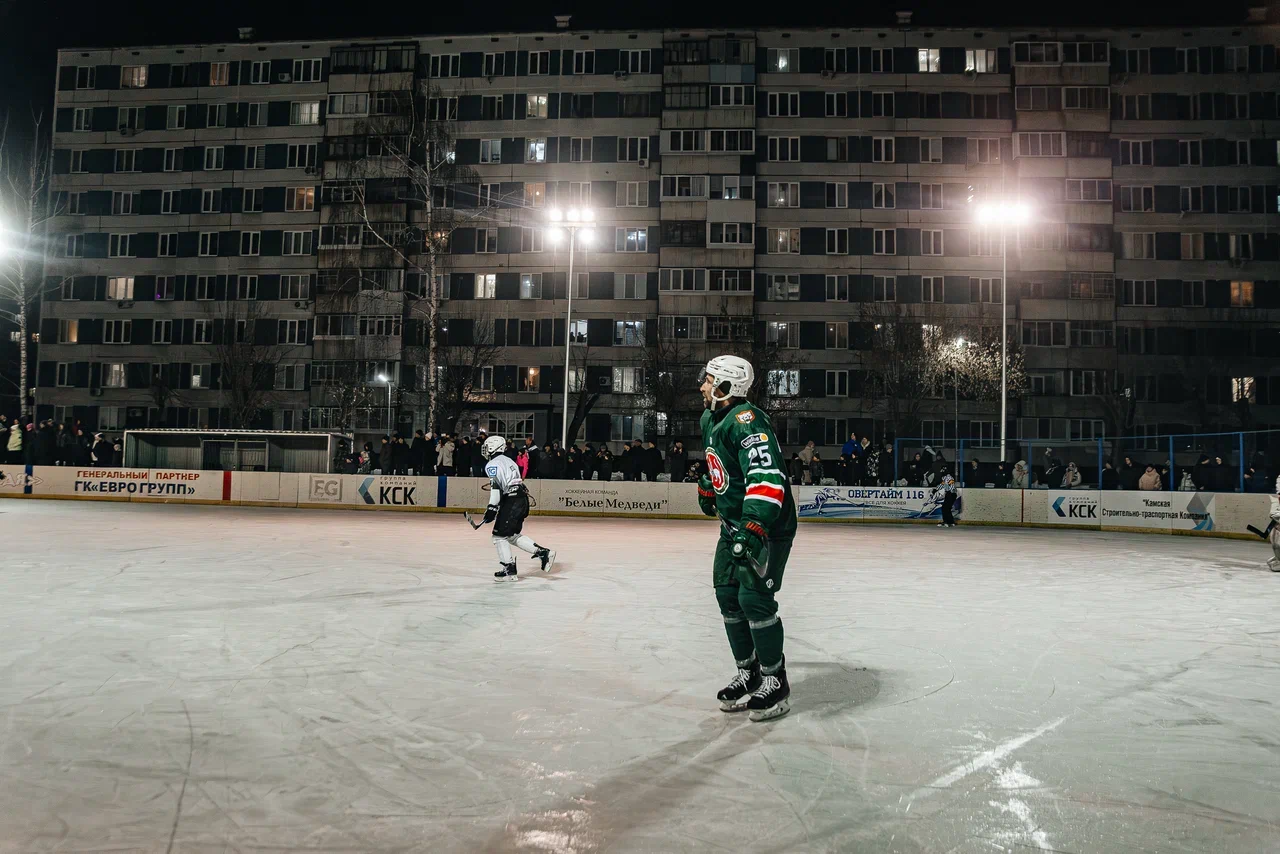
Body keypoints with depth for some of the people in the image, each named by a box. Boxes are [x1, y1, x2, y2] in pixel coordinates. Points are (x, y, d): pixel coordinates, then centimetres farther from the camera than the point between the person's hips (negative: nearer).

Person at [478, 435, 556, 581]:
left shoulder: (492, 464, -6)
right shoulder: (508, 460, 22)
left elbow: (496, 485, -19)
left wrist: (492, 507, -22)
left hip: (511, 501, -9)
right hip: (522, 498, 9)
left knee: (500, 535, -1)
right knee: (512, 535, 17)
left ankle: (509, 570, -2)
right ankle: (543, 552, 11)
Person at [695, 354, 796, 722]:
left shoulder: (747, 421, -24)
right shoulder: (711, 420, 8)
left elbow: (767, 477, -35)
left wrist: (754, 527, -43)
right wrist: (707, 488, 41)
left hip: (768, 526, -9)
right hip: (734, 523, 9)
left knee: (754, 598, -12)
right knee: (728, 595, 7)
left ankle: (774, 681, 4)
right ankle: (748, 673, 19)